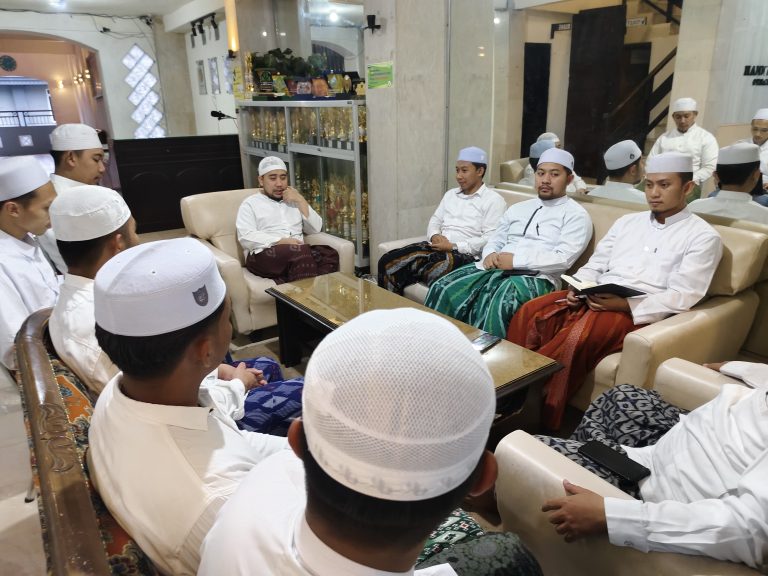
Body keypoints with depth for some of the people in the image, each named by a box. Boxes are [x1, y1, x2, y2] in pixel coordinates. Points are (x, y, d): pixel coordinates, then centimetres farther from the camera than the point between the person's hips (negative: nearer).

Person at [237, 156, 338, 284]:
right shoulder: (250, 204, 12)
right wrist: (281, 241, -16)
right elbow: (246, 238, -5)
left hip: (299, 253, 5)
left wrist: (301, 200, 6)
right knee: (302, 251, -36)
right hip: (264, 256, -5)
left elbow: (316, 229, 15)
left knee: (329, 253, -29)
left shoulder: (294, 201, 26)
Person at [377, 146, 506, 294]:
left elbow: (491, 239, -10)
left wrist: (453, 246, -16)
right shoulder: (451, 194, 22)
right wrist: (434, 236, -4)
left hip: (465, 254, -6)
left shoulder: (493, 200, 0)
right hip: (437, 247, 7)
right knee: (388, 262, -14)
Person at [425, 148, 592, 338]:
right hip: (495, 269, 6)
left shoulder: (575, 214, 4)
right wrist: (490, 255, -3)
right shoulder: (517, 208, 23)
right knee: (442, 288, -18)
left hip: (534, 277, -5)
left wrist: (515, 260, -15)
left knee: (497, 306, -39)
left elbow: (563, 259, -9)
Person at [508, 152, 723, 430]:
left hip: (639, 312, -5)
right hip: (594, 298, 6)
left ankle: (539, 421, -27)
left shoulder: (703, 237, 3)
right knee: (530, 313, -21)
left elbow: (682, 297, -8)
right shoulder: (627, 221, 20)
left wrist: (624, 305, -22)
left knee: (577, 337, -35)